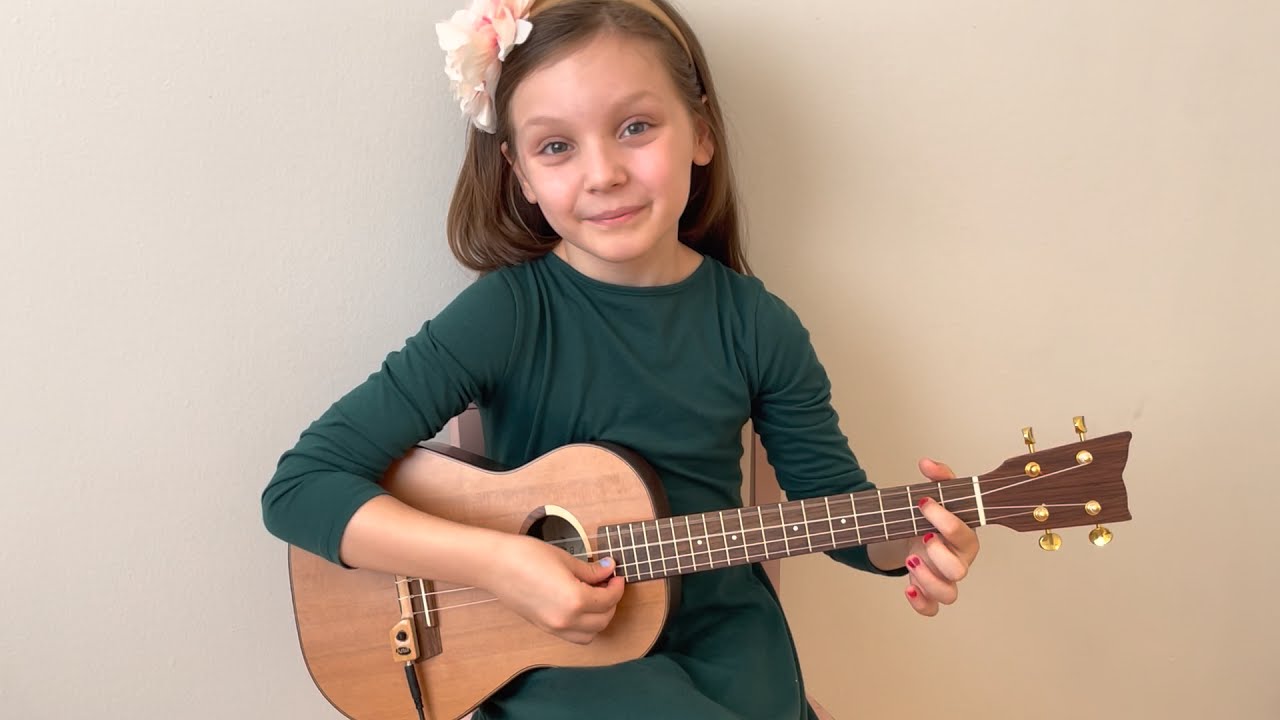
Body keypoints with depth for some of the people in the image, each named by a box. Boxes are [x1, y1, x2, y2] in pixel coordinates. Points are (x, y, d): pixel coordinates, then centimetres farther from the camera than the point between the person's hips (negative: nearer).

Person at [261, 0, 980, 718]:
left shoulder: (757, 326, -8)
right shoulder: (507, 313, -17)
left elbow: (837, 500, 2)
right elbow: (301, 486, -20)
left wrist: (910, 537, -20)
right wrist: (497, 560, -28)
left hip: (727, 639, 3)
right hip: (552, 655, -2)